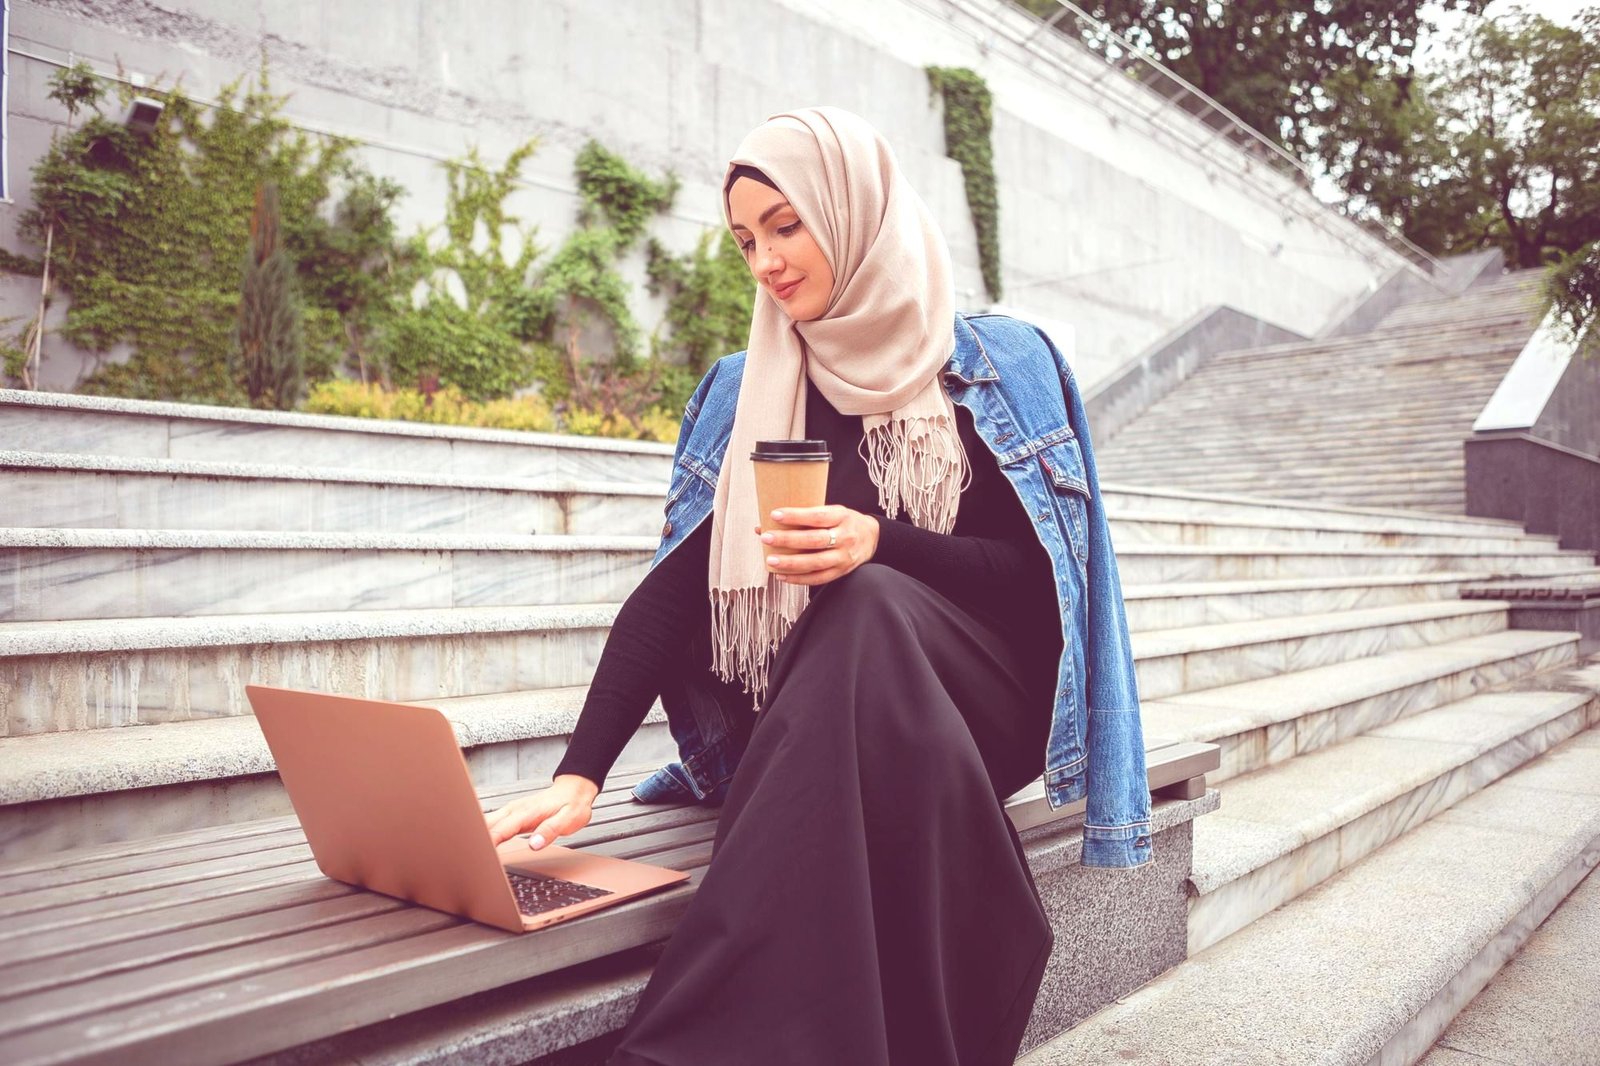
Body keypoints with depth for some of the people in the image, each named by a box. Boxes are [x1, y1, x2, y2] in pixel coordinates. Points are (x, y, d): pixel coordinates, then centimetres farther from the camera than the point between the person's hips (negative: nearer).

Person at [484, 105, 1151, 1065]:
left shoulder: (996, 368, 1)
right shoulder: (747, 392, 8)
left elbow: (1034, 573, -4)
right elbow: (672, 587, -1)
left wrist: (880, 546, -24)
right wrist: (579, 773, -15)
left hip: (974, 707, -1)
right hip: (807, 728, 2)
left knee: (869, 609, -35)